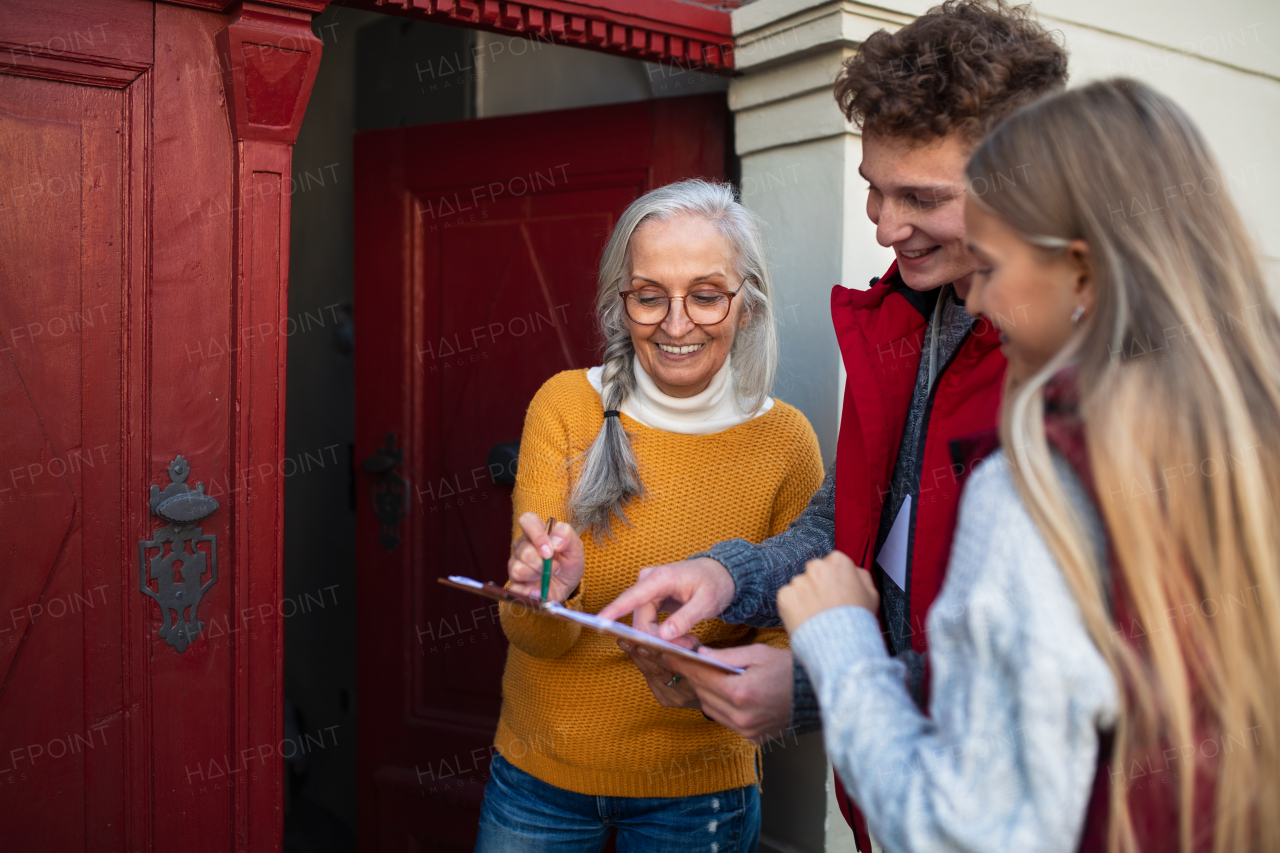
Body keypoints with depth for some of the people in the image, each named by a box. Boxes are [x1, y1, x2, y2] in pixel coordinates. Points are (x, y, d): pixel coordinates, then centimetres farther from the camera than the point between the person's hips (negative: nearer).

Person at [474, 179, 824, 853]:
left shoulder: (786, 443, -12)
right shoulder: (566, 405, -11)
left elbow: (789, 641, -6)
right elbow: (531, 634, -12)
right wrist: (546, 596, -34)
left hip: (698, 787, 0)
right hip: (539, 772, 1)